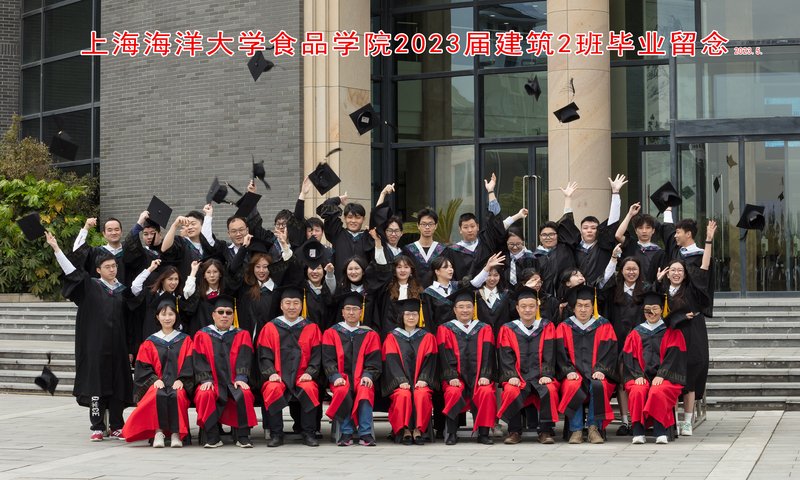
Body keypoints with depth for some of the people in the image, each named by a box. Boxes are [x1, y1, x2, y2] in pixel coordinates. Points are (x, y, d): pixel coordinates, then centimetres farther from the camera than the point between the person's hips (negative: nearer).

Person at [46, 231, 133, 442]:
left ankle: (116, 427, 9)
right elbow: (71, 270, -5)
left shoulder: (123, 291, 12)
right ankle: (97, 428, 2)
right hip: (95, 344, -3)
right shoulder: (90, 286, 3)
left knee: (117, 384, 2)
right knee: (96, 383, -3)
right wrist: (56, 248, -13)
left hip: (117, 345, 3)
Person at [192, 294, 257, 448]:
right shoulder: (202, 335, 12)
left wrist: (241, 378, -16)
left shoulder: (242, 335, 13)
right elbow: (199, 360, 2)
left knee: (244, 394, -33)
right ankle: (212, 438, -26)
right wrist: (206, 379, -15)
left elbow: (244, 358, 0)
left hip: (234, 382, 0)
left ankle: (243, 436, -23)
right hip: (213, 382, 0)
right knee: (204, 395, -34)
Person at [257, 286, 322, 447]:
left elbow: (316, 355, 7)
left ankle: (308, 434, -18)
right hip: (278, 378, 0)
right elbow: (264, 356, 6)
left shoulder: (311, 328, 12)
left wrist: (309, 373, -11)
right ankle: (276, 435, -21)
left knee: (310, 389, -32)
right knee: (273, 389, -33)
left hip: (302, 378, 0)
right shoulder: (270, 328, 11)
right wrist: (271, 373, -12)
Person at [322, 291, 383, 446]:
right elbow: (328, 360, 2)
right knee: (342, 391, -35)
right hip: (341, 379, 0)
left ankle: (365, 434, -29)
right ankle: (346, 433, -24)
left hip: (362, 379, 0)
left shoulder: (370, 335, 13)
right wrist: (336, 376, -16)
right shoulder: (331, 333, 12)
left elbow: (374, 361, 5)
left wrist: (367, 376, -15)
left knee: (365, 390, -34)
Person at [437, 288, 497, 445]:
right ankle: (452, 434, -22)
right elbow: (446, 355, 0)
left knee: (486, 393, -30)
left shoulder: (484, 329, 16)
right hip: (457, 377, -1)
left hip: (478, 377, 1)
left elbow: (487, 354, 5)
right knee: (453, 393, -32)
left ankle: (483, 433, -21)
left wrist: (485, 376, -11)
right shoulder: (445, 329, 12)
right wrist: (452, 377, -15)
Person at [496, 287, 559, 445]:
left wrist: (546, 375, -13)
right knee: (511, 391, -33)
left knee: (550, 390, -33)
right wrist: (512, 376, -14)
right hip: (518, 377, 0)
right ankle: (514, 431, -16)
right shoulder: (507, 329, 11)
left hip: (540, 377, 0)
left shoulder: (547, 327, 12)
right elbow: (506, 356, 2)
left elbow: (549, 353, 2)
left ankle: (545, 431, -18)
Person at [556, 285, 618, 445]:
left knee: (599, 386, -35)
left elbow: (609, 352, 3)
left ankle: (594, 427, -22)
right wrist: (568, 371, -13)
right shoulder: (564, 327, 14)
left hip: (597, 374, 0)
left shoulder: (604, 327, 13)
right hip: (574, 375, 0)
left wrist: (600, 370, -14)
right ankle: (576, 430, -25)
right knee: (572, 387, -35)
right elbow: (561, 353, 5)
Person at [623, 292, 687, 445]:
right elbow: (629, 358, 10)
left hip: (664, 378, -2)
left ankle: (660, 432, -33)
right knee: (637, 392, -32)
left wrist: (661, 375, -13)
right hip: (641, 377, 2)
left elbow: (673, 356, 1)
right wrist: (637, 375, -8)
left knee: (658, 392, -34)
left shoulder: (672, 333, 13)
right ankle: (638, 432, -34)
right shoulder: (635, 333, 19)